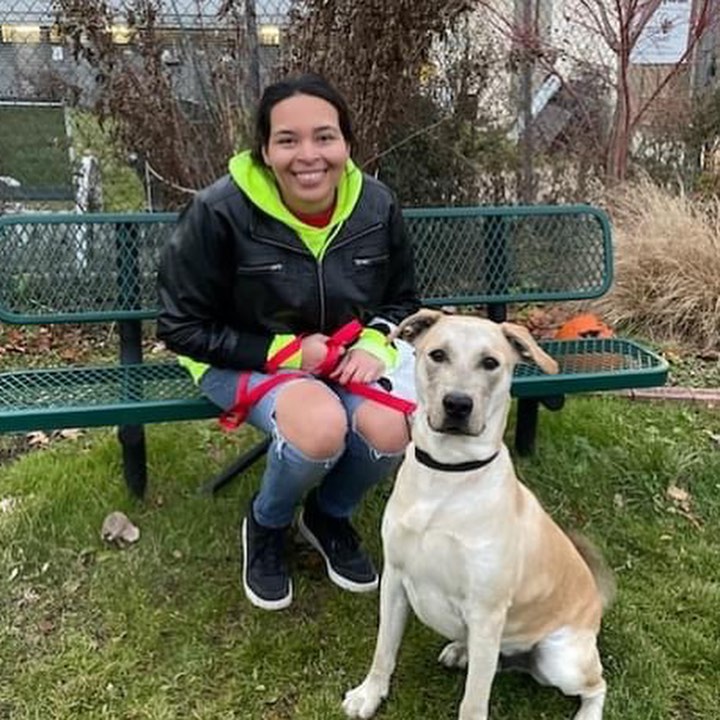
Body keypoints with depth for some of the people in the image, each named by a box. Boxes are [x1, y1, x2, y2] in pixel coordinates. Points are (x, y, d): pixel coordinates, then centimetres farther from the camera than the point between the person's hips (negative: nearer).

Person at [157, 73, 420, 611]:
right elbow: (182, 327, -13)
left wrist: (374, 346, -15)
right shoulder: (221, 212, -22)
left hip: (344, 357, 4)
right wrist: (284, 351, -20)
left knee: (390, 432, -25)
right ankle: (266, 526, 2)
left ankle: (330, 515, 11)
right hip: (245, 360, -4)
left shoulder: (376, 206, -9)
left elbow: (402, 300, 8)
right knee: (322, 426, -34)